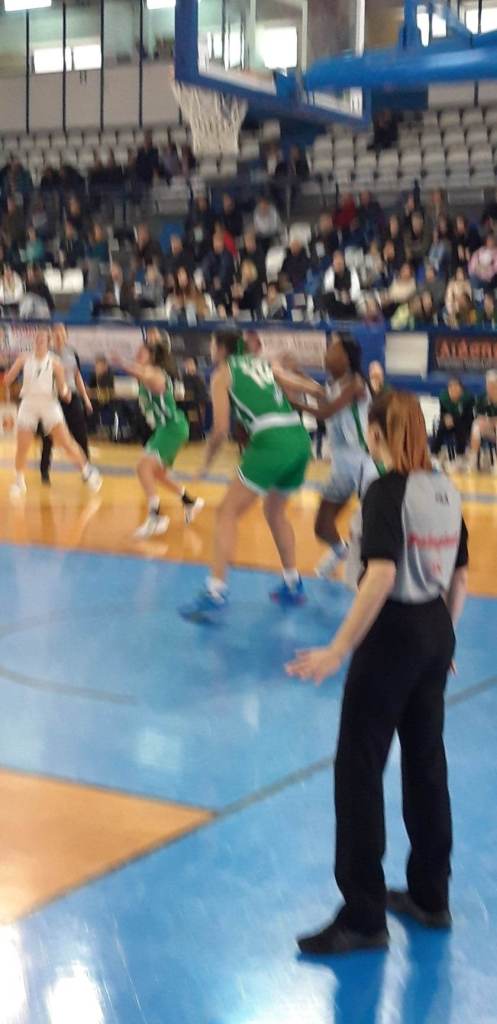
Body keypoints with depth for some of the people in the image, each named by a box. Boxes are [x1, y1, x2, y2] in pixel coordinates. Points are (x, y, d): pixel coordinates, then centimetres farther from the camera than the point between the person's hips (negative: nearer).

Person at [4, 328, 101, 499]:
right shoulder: (25, 358, 2)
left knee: (66, 442, -10)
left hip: (49, 403, -1)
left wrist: (65, 392, -20)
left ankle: (87, 471, 7)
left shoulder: (54, 361, -1)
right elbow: (7, 380, 3)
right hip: (28, 403, 1)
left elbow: (62, 387, 1)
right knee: (22, 447, -4)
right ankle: (19, 482, 14)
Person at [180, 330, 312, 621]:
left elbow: (222, 429, 2)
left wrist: (207, 460, 16)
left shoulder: (222, 374, 9)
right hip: (301, 440, 6)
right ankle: (293, 585, 31)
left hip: (272, 442, -6)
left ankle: (216, 593, -8)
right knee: (276, 512, 27)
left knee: (228, 512, 1)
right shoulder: (264, 364, 24)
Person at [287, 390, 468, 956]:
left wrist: (338, 650, -27)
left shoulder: (387, 492, -15)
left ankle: (363, 917, 5)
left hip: (393, 637, -8)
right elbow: (459, 579, 12)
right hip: (436, 635, 8)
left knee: (358, 770, 1)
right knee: (426, 764, 17)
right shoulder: (445, 491, 7)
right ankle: (430, 897, 28)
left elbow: (382, 575, -27)